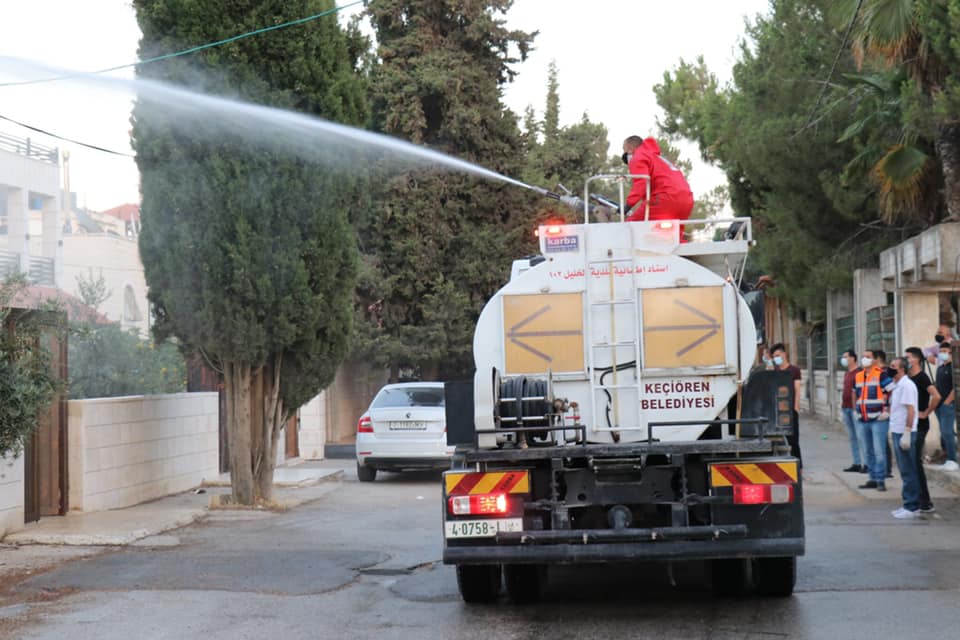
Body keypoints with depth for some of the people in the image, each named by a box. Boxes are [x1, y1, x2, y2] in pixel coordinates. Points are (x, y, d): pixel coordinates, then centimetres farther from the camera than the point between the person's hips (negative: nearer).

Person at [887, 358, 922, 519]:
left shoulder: (906, 385, -15)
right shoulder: (896, 386, 15)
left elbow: (911, 410, -20)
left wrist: (906, 433, -23)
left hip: (904, 433, -10)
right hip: (897, 432, 10)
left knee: (908, 471, -5)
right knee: (905, 470, 13)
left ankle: (912, 507, -1)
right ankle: (909, 504, 19)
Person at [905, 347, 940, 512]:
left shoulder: (922, 378, -13)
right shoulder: (908, 378, 13)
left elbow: (936, 396, -28)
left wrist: (926, 413, -20)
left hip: (919, 426, -9)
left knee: (916, 463, -10)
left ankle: (926, 504, -6)